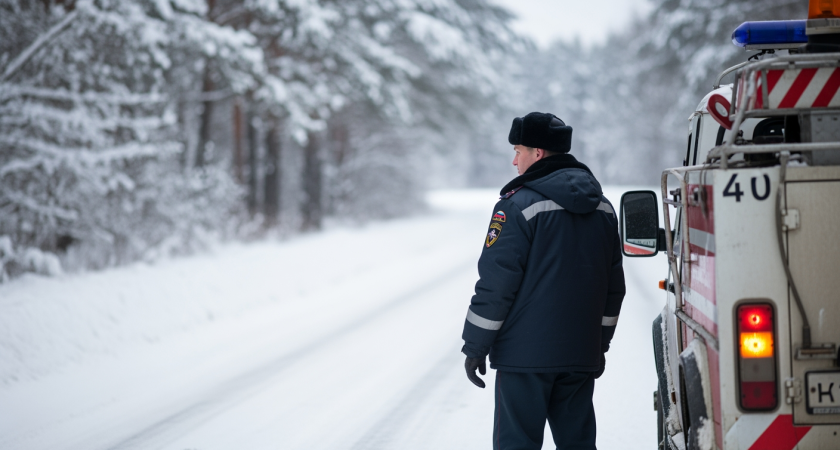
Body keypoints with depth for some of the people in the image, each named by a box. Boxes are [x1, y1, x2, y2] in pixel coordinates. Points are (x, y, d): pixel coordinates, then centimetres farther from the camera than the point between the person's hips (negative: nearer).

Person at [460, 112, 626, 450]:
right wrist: (600, 343, 26)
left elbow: (496, 284, -13)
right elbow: (614, 286, 18)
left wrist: (475, 347, -5)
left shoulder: (519, 205, -11)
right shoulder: (602, 207, 12)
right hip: (582, 356, 7)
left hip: (526, 356, -6)